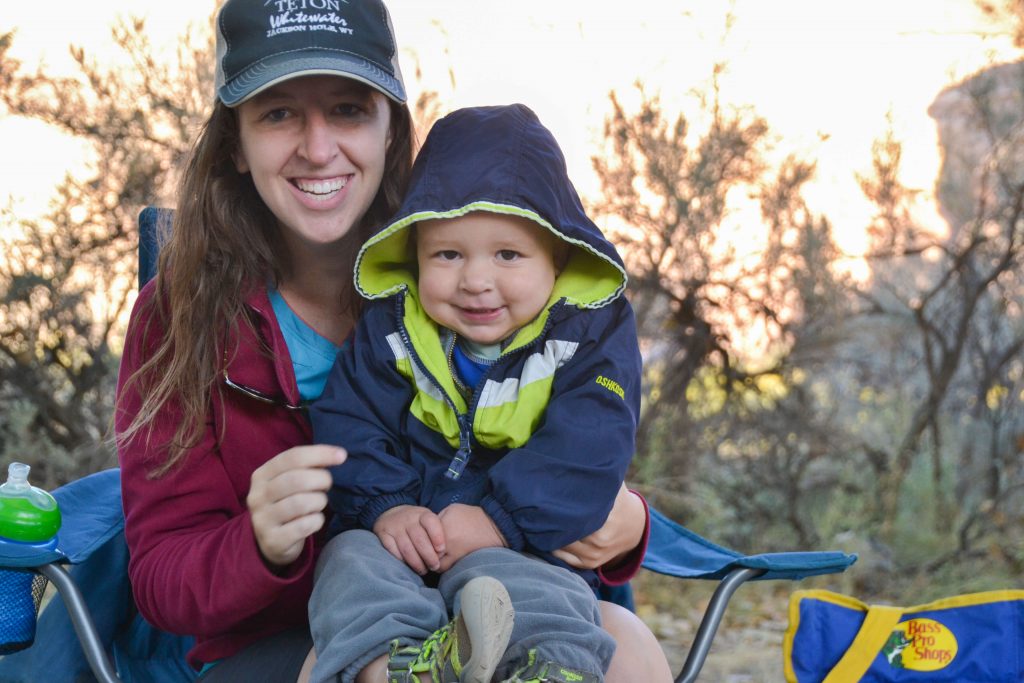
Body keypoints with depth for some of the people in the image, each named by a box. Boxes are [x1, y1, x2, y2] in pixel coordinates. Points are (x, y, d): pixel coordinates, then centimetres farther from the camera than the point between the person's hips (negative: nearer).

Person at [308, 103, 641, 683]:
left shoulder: (591, 332, -4)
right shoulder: (390, 329, 4)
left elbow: (586, 453, -14)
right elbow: (348, 428, 0)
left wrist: (498, 518, -25)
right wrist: (386, 507, -19)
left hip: (524, 548, -2)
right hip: (406, 544, 3)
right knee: (353, 559, -27)